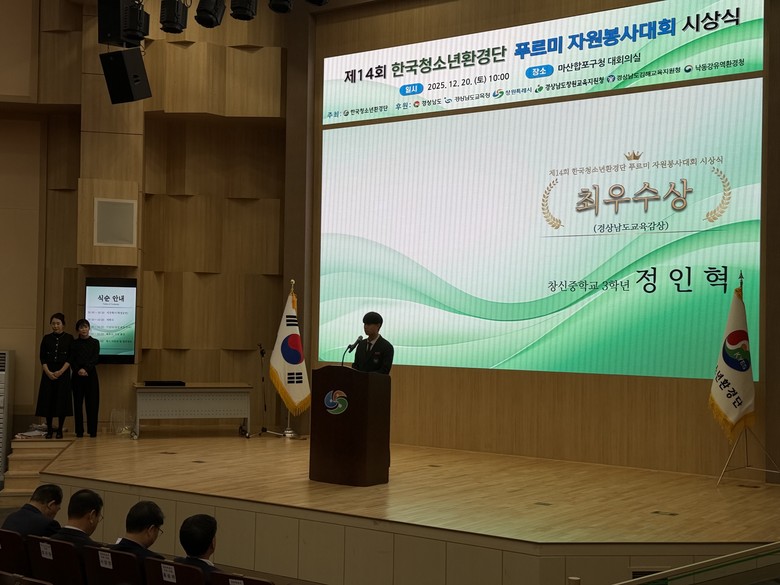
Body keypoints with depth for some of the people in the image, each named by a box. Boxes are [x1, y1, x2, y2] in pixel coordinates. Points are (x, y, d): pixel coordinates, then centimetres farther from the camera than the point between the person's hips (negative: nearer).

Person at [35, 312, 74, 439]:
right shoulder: (47, 338, 7)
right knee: (48, 400, -1)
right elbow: (42, 357, 4)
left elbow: (70, 358, -2)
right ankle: (49, 429, 6)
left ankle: (60, 430, 5)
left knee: (62, 400, -3)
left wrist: (60, 372, -12)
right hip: (48, 373, 2)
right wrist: (48, 372, -10)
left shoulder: (69, 338, 2)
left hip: (63, 373, -2)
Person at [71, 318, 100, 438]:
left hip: (91, 374, -1)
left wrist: (86, 369, -17)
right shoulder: (74, 343, 7)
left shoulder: (95, 342, 5)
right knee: (78, 402, 1)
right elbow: (72, 360, 1)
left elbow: (95, 359, -4)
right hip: (77, 375, 1)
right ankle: (79, 430, 7)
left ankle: (92, 430, 3)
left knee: (92, 403, -2)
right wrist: (77, 370, -15)